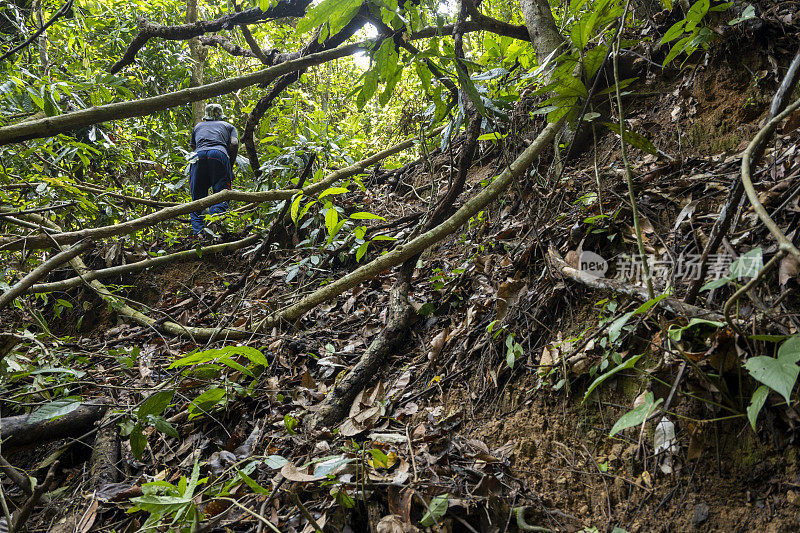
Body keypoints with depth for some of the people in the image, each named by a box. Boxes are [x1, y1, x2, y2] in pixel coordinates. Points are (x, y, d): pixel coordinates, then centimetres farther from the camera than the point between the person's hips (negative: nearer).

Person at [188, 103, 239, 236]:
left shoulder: (198, 127, 37)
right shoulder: (228, 126, 29)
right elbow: (234, 144, 11)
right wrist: (230, 167, 15)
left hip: (198, 156, 2)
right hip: (219, 154, -2)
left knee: (197, 197, 7)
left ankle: (197, 231, -11)